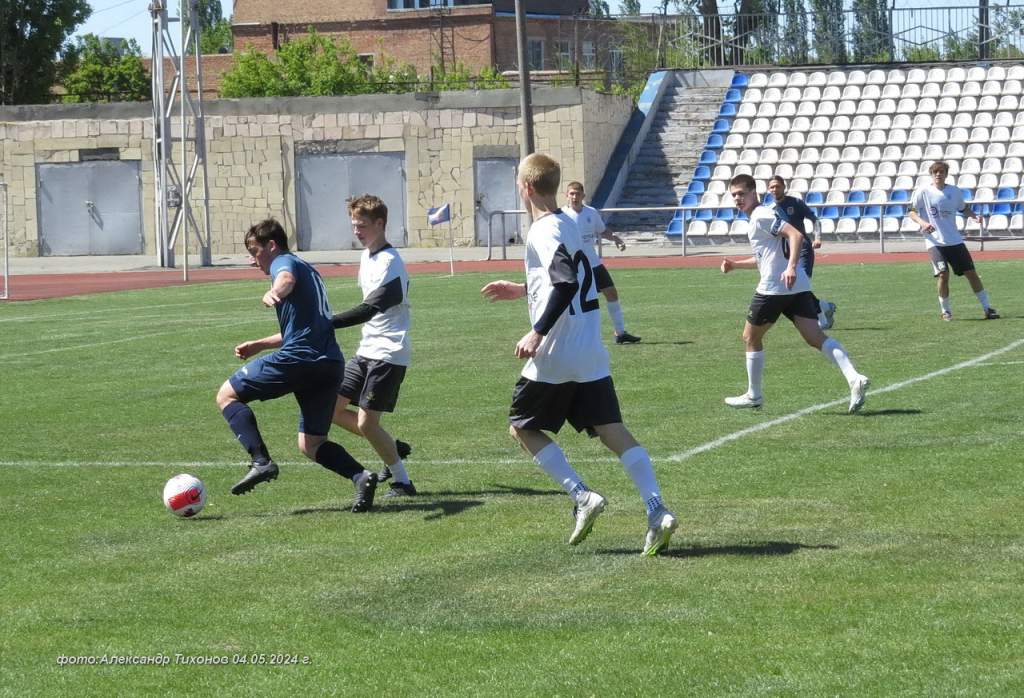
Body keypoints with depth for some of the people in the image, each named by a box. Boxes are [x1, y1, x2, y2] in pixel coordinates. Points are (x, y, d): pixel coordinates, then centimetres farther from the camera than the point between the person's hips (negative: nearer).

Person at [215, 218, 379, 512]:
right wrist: (259, 345, 41)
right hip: (330, 363, 9)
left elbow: (287, 279, -26)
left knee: (227, 395, 5)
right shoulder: (308, 269, 30)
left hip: (298, 358, -9)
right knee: (311, 445, 14)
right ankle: (361, 476, -11)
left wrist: (274, 292, -49)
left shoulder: (284, 262, 2)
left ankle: (261, 462, -11)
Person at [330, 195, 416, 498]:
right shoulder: (367, 256, 12)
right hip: (367, 351, 9)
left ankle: (402, 482, 3)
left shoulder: (388, 262, -18)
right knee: (332, 408, 6)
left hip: (388, 354, -9)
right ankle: (394, 449, 18)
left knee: (366, 422, -12)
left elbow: (369, 309, -30)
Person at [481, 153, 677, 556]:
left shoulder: (543, 232, -13)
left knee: (522, 427, 10)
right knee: (614, 432, 1)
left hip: (555, 357, -8)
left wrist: (538, 333, -24)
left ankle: (581, 496, -4)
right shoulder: (568, 225, 15)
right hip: (591, 356, 8)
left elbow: (566, 283, -27)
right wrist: (522, 290, 33)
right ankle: (657, 511, -14)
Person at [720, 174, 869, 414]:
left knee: (751, 337, 11)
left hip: (773, 287, -9)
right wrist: (735, 264, 31)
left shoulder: (761, 216, -7)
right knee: (816, 338, -5)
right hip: (798, 288, 9)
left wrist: (791, 267, -31)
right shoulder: (758, 218, 24)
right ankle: (854, 378, -25)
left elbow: (796, 235, -20)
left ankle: (753, 396, 21)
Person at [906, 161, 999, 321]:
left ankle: (987, 308, 10)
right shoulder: (923, 191, -4)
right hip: (934, 241, -3)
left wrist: (974, 216, 0)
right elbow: (911, 211, -1)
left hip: (955, 240, 3)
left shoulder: (954, 192, 5)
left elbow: (963, 208, 20)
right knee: (943, 274, -17)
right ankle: (946, 311, 2)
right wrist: (922, 222, -20)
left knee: (971, 272, 2)